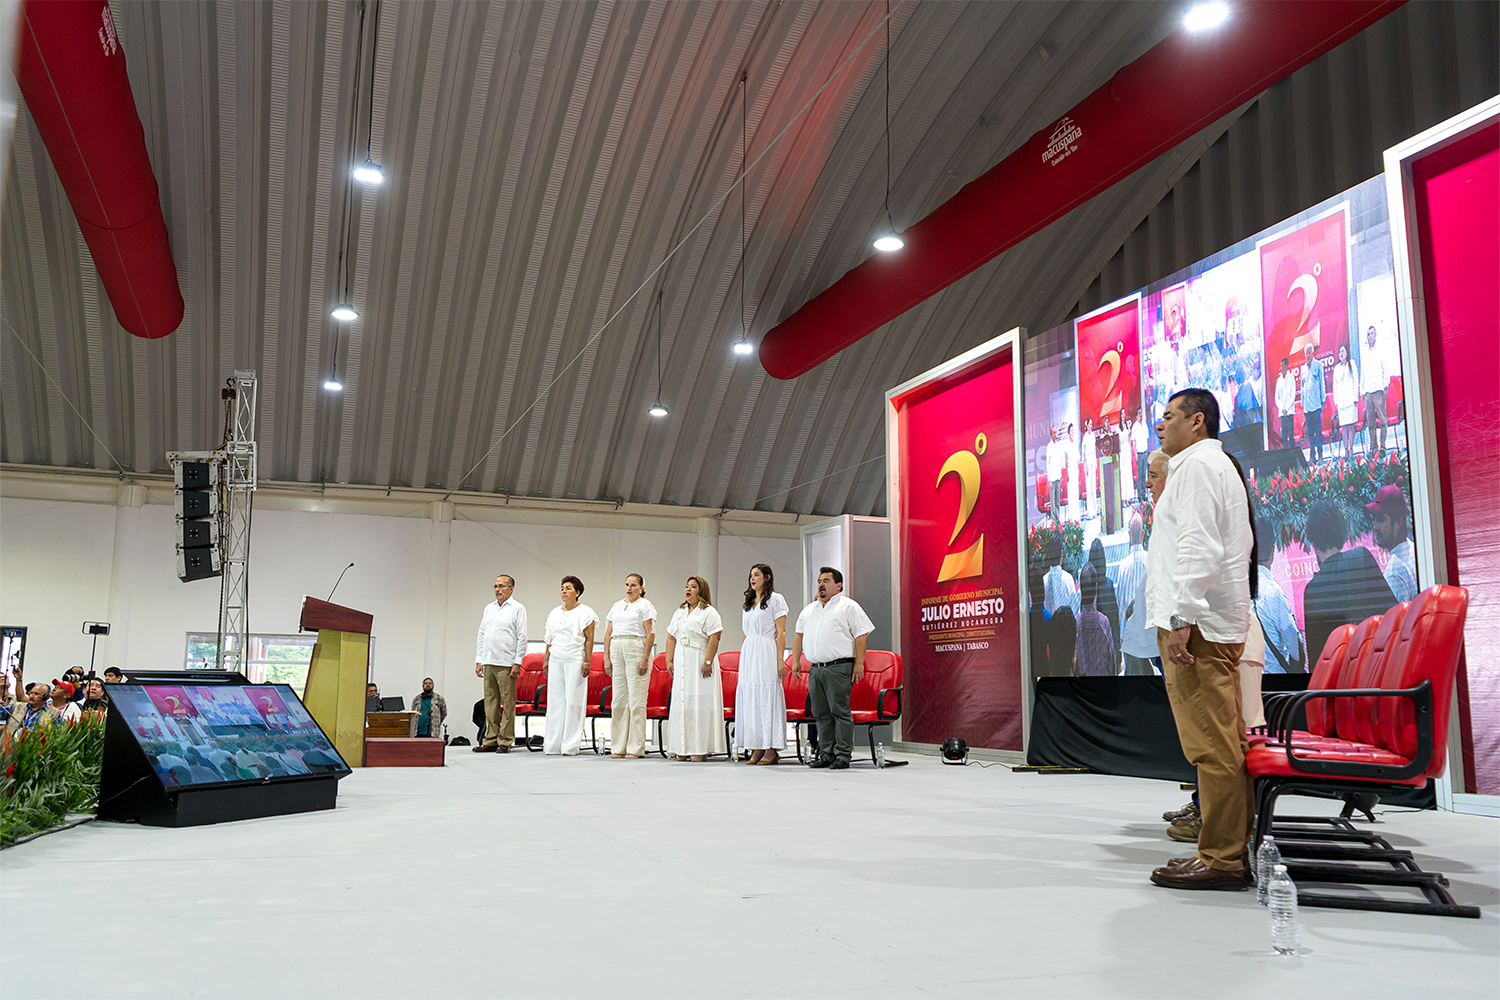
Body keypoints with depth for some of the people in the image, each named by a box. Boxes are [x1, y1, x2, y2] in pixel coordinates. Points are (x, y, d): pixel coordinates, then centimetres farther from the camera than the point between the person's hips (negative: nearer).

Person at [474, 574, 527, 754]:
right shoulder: (489, 608, 18)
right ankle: (490, 741, 11)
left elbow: (522, 638, -4)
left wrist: (517, 663, -11)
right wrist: (478, 661, 12)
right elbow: (481, 635, 20)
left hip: (506, 664, -6)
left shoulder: (518, 608, 0)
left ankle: (505, 742, 0)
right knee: (490, 703, 6)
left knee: (508, 703, -4)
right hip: (488, 663, 6)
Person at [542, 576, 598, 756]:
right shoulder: (555, 613, 16)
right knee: (555, 700, 4)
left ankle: (571, 745, -1)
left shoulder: (584, 612, 0)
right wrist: (546, 660, 13)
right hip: (556, 661, 5)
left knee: (573, 701, -5)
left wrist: (587, 661, -11)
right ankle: (553, 744, 9)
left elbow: (589, 638, -4)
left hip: (574, 661, -5)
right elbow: (550, 639, 19)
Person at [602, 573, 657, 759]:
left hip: (636, 649, -6)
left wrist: (645, 658, -15)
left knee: (636, 700, -6)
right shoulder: (617, 605, 18)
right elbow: (608, 633, 17)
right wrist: (606, 656, 7)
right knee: (618, 700, 5)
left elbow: (651, 634, -7)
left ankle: (635, 748, -2)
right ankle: (618, 747, 11)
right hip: (617, 650, 6)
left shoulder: (645, 605, 0)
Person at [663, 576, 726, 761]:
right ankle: (682, 748, 10)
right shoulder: (679, 612, 19)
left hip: (700, 664, -7)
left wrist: (708, 662, -21)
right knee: (681, 703, 5)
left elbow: (714, 638, -13)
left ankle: (701, 749, -5)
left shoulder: (709, 612, -4)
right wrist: (669, 660, 10)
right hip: (681, 664, 7)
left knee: (700, 703, -7)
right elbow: (671, 638, 19)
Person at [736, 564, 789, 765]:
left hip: (767, 653, -7)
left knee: (768, 695, -8)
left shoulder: (775, 599, 0)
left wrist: (780, 659, -14)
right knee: (750, 696, 3)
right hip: (748, 653, 7)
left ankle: (771, 749, -6)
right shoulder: (748, 602, 19)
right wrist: (743, 656, 14)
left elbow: (781, 632, -6)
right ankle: (757, 748, 6)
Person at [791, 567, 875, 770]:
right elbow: (799, 635, 25)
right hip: (815, 668, 6)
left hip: (839, 668, -6)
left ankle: (843, 755, -2)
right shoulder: (809, 610, 20)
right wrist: (796, 660, 15)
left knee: (840, 711, -7)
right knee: (821, 713, 7)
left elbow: (862, 635, -4)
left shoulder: (849, 607, 1)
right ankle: (826, 754, 14)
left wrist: (859, 663, -11)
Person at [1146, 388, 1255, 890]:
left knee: (1212, 744, -10)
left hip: (1197, 624, -11)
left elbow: (1198, 547, -17)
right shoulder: (1222, 467, 27)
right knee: (1226, 741, 10)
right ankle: (1238, 848, 14)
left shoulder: (1198, 463, -6)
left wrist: (1180, 618, -22)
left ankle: (1221, 859, -9)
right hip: (1216, 623, 11)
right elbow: (1241, 546, 27)